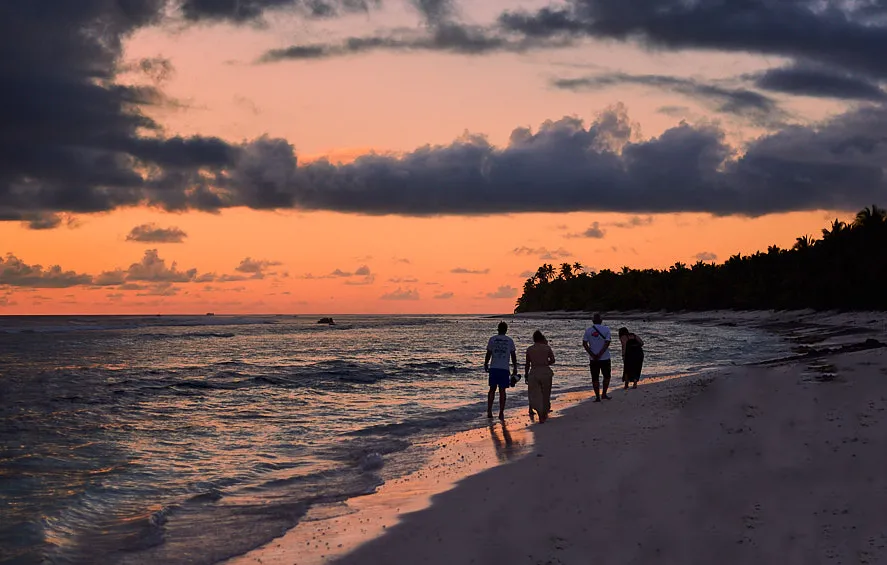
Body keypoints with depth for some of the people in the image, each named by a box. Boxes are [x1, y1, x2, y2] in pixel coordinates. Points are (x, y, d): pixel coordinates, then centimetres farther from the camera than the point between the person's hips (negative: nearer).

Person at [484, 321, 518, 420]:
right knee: (502, 391, 4)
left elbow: (488, 354, 1)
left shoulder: (492, 339, 0)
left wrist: (486, 365, 12)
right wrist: (515, 369, 12)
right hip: (504, 368, 0)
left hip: (493, 368, 0)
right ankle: (501, 413, 3)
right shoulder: (509, 341, 2)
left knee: (492, 389, 11)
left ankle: (489, 411, 5)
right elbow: (513, 356, 4)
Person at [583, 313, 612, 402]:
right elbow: (607, 343, -11)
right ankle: (604, 394, 16)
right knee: (606, 376, 17)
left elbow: (584, 343, -6)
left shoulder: (588, 331, 1)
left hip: (593, 359, 1)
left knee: (595, 378, 5)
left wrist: (592, 354, -10)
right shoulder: (606, 329, -3)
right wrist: (600, 354, -12)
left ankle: (597, 397, 4)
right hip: (605, 358, -1)